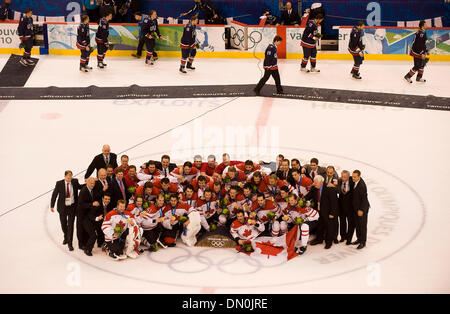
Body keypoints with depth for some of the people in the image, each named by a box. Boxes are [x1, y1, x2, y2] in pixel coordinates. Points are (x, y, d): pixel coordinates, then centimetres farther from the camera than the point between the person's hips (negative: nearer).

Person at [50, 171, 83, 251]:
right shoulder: (59, 183, -10)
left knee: (70, 225, -3)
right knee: (63, 224, 17)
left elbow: (81, 187, 11)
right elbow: (54, 195, -3)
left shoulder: (75, 182, -7)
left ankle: (70, 243, 5)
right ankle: (66, 237, 44)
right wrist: (52, 206, -4)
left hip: (72, 207, -1)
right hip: (63, 207, 1)